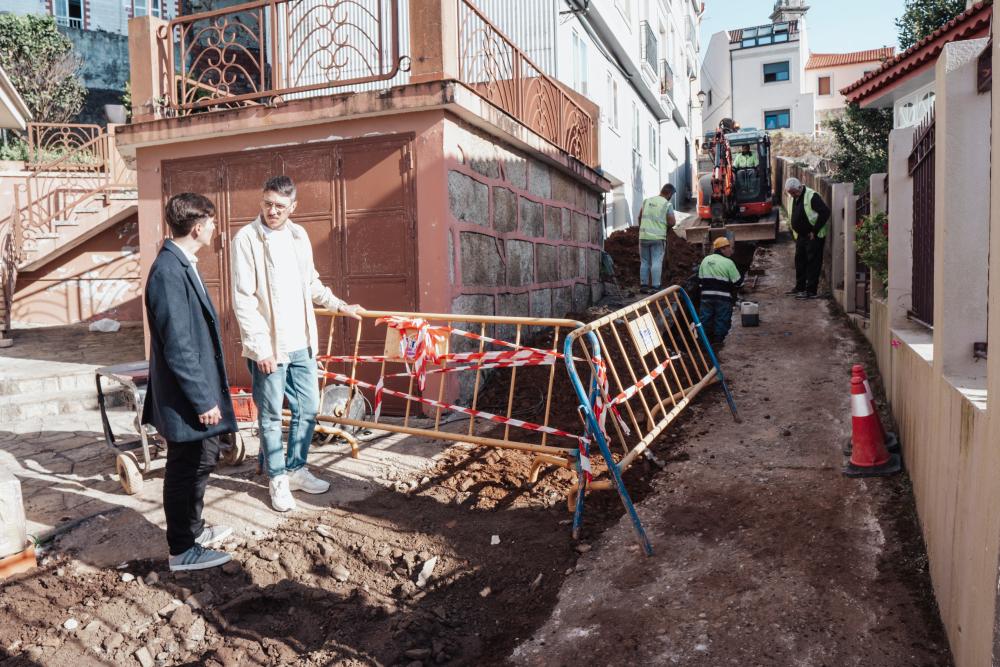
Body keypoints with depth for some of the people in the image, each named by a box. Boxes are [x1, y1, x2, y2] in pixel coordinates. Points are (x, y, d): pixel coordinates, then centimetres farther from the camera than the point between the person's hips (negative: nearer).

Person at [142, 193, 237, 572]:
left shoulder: (181, 264, 8)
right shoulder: (170, 272, -23)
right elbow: (178, 347, -25)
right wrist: (203, 400, -20)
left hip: (196, 392, 10)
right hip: (187, 398, -10)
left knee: (202, 460, 22)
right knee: (186, 469, 5)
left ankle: (193, 529, 40)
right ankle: (182, 551, 22)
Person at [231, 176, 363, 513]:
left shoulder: (299, 235, 9)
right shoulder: (246, 238, -9)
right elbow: (243, 300, -13)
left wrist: (340, 306, 25)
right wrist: (260, 348, -16)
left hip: (302, 343, 6)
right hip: (268, 346, -6)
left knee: (308, 410, 13)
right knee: (271, 416, 6)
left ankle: (296, 469, 30)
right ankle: (278, 479, 22)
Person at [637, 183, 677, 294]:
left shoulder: (647, 201, 8)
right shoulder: (667, 204, -4)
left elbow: (639, 217, 13)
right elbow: (672, 222, -8)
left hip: (643, 236, 4)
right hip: (658, 237, -4)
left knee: (644, 262, 11)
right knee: (656, 262, -1)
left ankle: (643, 285, 13)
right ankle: (654, 287, -3)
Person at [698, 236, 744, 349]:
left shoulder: (705, 260, 6)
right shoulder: (728, 263, -10)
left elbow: (700, 280, 12)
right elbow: (738, 282, -8)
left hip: (706, 295, 5)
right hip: (723, 297, -5)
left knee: (706, 318, 11)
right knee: (722, 319, 5)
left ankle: (707, 340, 18)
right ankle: (718, 341, 6)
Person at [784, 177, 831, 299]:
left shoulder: (812, 196, -19)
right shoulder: (795, 198, 9)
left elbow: (825, 212, -25)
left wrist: (815, 231, -22)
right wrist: (795, 231, 11)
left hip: (813, 236, -9)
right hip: (801, 236, 9)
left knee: (813, 263, -5)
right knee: (799, 261, 14)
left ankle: (811, 291, -2)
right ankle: (800, 287, 26)